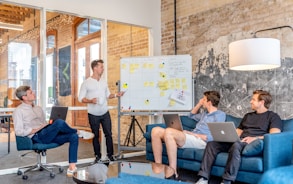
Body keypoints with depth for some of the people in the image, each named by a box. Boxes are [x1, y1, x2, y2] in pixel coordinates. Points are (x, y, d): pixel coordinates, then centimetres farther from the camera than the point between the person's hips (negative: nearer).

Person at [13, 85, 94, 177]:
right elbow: (19, 132, -9)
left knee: (73, 137, -15)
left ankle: (72, 168, -19)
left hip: (48, 135, 8)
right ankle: (78, 132, -3)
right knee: (59, 122, -32)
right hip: (37, 137, -8)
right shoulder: (19, 111, 0)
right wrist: (36, 130, -12)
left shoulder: (38, 108, 23)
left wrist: (52, 127, 2)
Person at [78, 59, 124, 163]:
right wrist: (90, 101, -24)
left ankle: (110, 155, 15)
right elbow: (80, 98, -8)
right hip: (93, 115, -3)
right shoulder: (86, 83, -8)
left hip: (105, 113, 4)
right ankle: (98, 156, 20)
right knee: (95, 136, 8)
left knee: (108, 134, 4)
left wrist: (116, 95, -3)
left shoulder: (104, 82, 7)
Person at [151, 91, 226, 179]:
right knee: (156, 131, -10)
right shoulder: (205, 113, 30)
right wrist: (199, 104, 32)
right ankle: (159, 168, -14)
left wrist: (194, 134, -12)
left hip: (201, 141, -9)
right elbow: (191, 115, 48)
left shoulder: (220, 114, 3)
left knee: (169, 131, -34)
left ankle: (173, 173, -30)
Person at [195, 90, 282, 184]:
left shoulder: (273, 116, 8)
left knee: (236, 145, -39)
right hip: (239, 142, 7)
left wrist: (255, 138, -23)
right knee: (212, 143, -15)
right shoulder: (248, 115, 30)